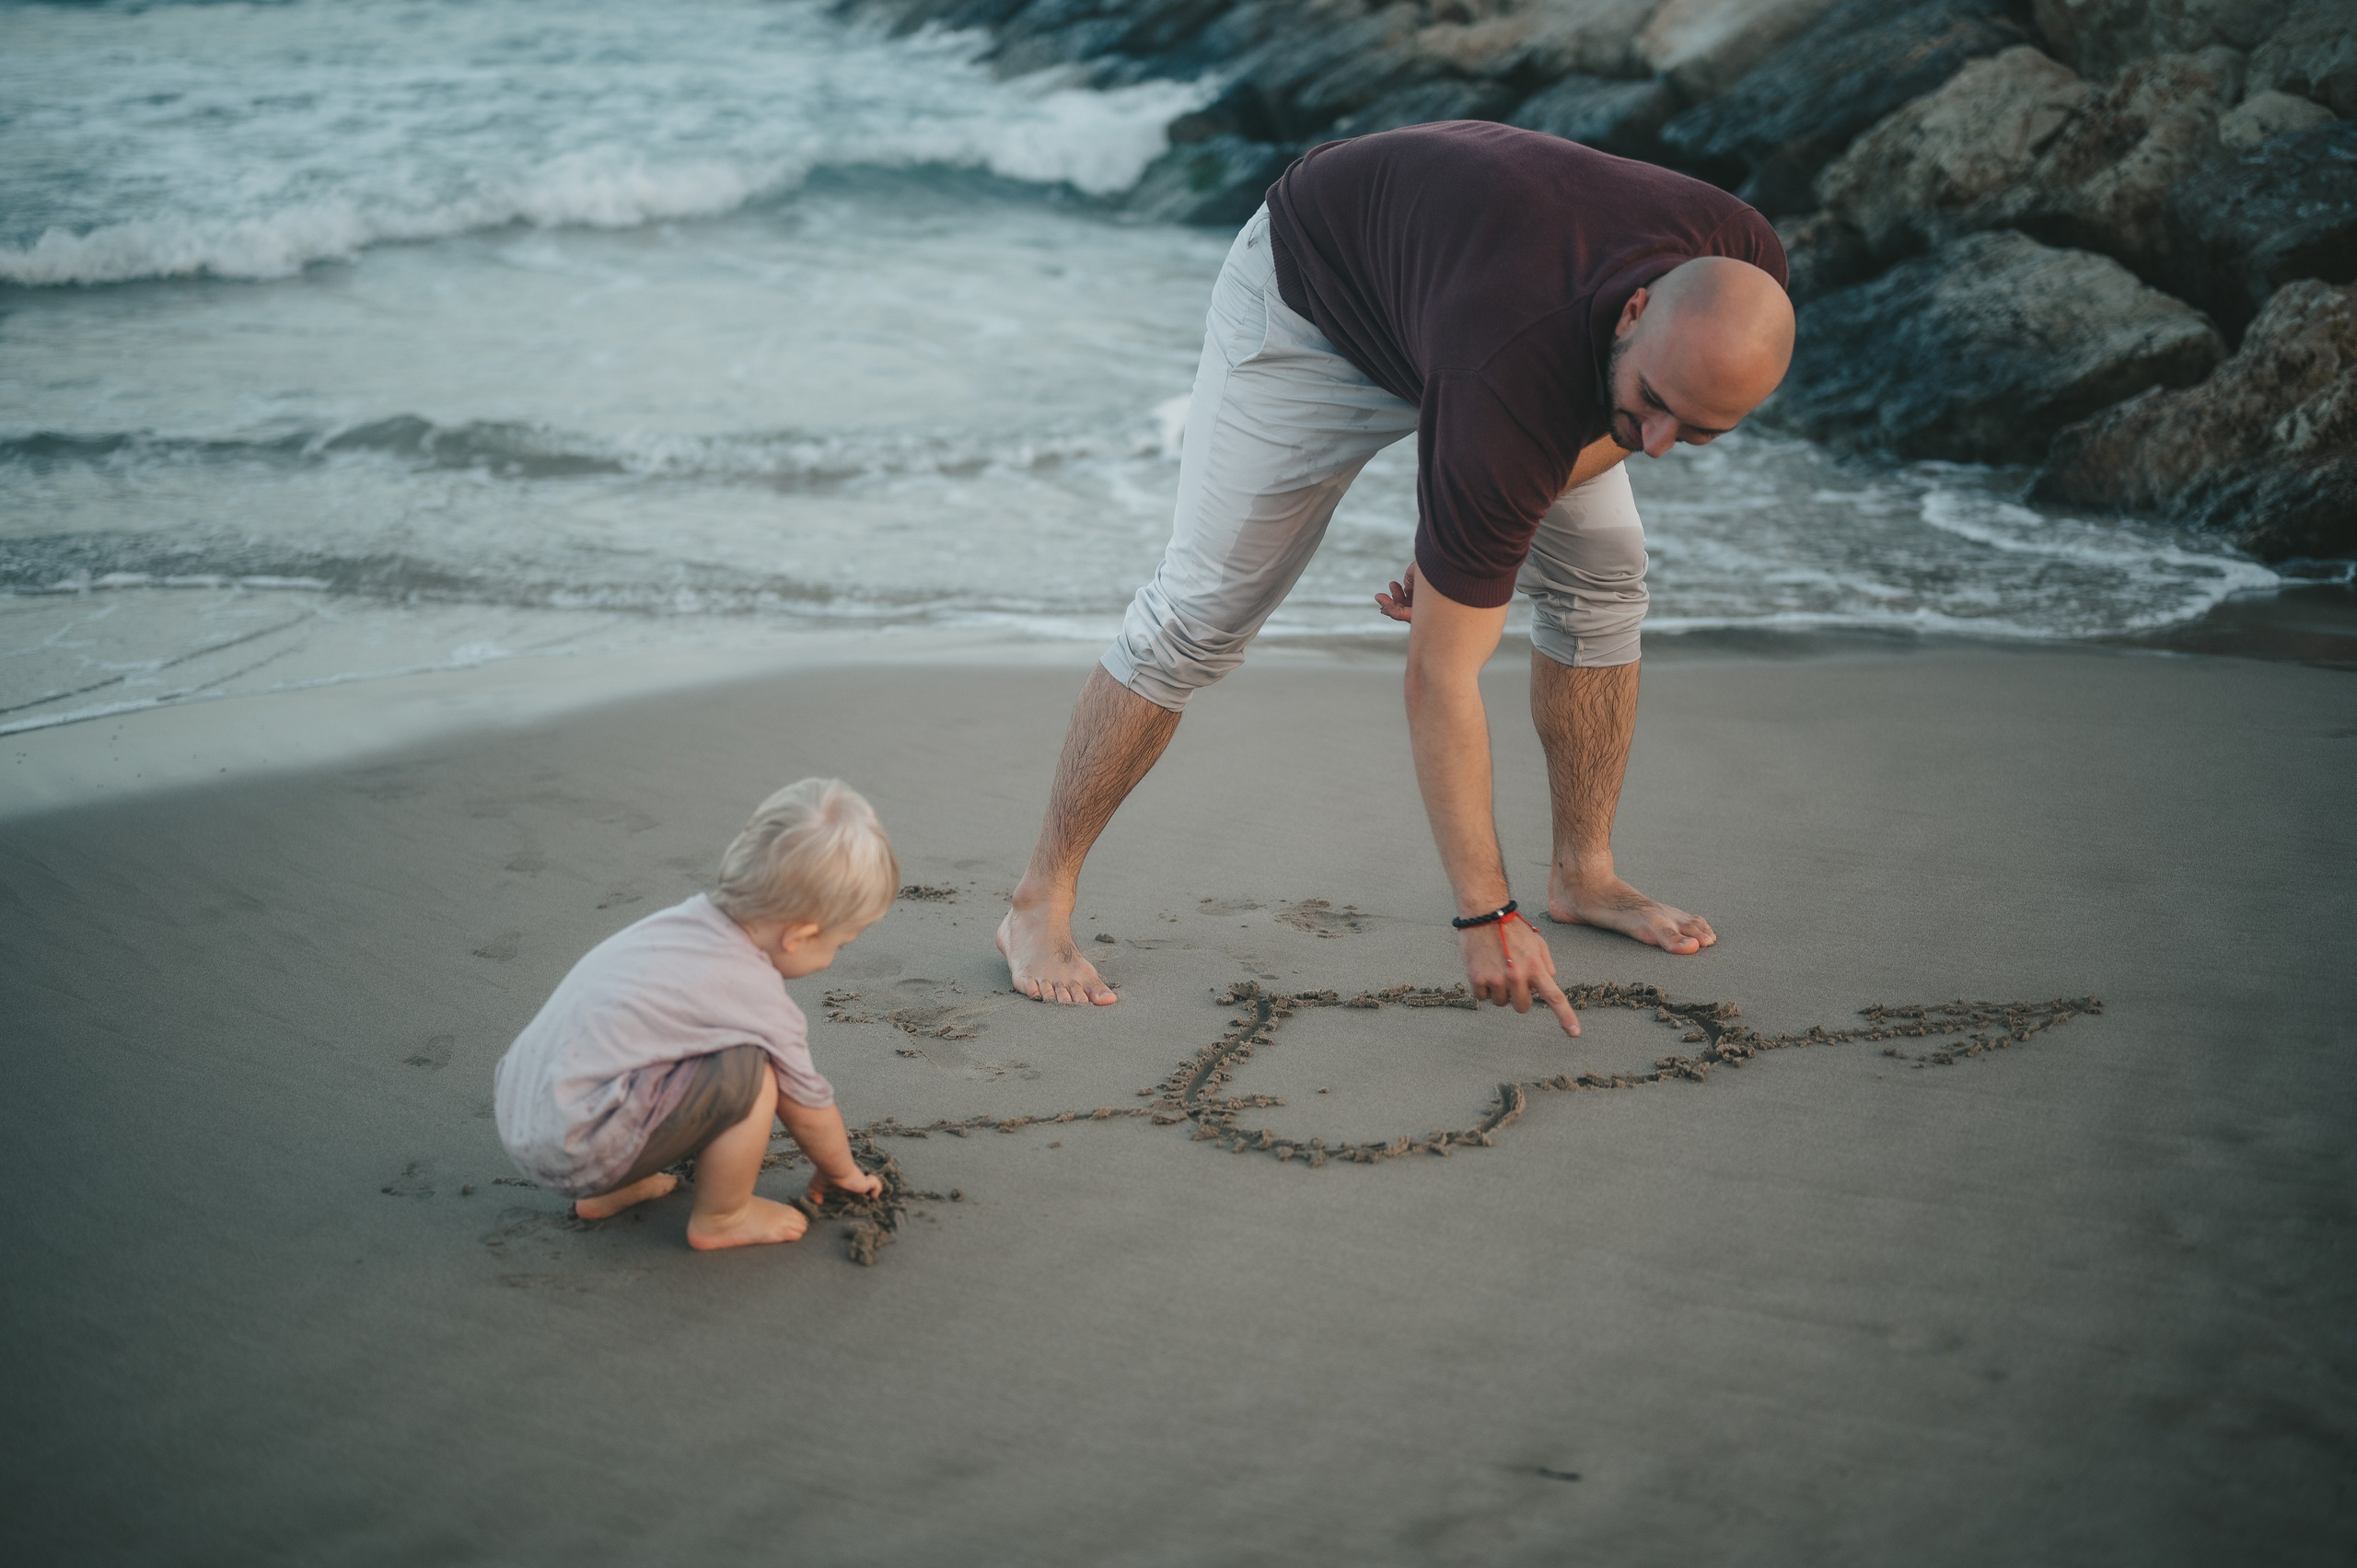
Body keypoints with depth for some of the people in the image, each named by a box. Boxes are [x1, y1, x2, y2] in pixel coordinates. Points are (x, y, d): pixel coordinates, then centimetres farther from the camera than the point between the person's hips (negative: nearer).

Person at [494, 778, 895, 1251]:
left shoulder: (690, 918, 10)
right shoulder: (761, 1001, -13)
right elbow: (809, 1110, 3)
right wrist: (844, 1172, 25)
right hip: (577, 1154, -9)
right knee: (748, 1073, -14)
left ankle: (608, 1192, 28)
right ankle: (719, 1220, 7)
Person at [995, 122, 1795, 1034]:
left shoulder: (1745, 272, -27)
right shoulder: (1506, 389, -44)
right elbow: (1441, 677, -37)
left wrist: (1478, 540, -14)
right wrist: (1486, 916, -35)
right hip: (1312, 299, -6)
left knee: (1600, 571, -2)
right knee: (1201, 613, -12)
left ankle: (1583, 874, 14)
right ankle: (1039, 905, -2)